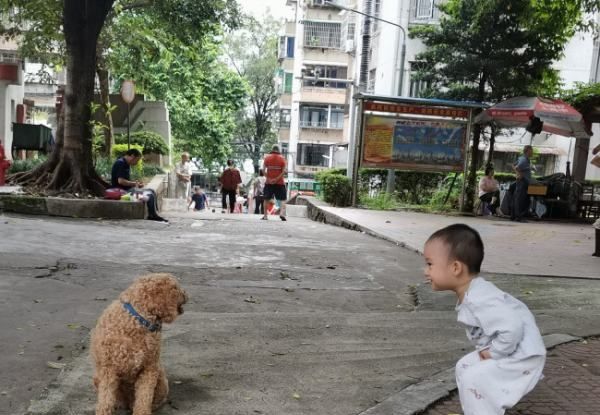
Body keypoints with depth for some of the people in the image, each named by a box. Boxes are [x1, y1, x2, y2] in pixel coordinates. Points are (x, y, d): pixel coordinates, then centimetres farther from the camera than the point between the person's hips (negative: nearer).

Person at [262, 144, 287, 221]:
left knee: (266, 199, 12)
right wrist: (277, 179, -11)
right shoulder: (282, 158, 2)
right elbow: (284, 171, -9)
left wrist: (268, 178, -7)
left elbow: (263, 170, -6)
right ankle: (282, 213, -16)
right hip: (280, 182, -1)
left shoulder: (267, 157, 4)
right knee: (282, 199, 3)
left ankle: (265, 215, 11)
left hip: (269, 182, 1)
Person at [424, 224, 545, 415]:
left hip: (521, 355, -10)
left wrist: (493, 353, -23)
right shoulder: (469, 295, 2)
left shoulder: (480, 300, -32)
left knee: (473, 379, -18)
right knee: (464, 367, 14)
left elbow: (512, 328, -38)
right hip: (507, 351, 10)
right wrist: (484, 349, 1)